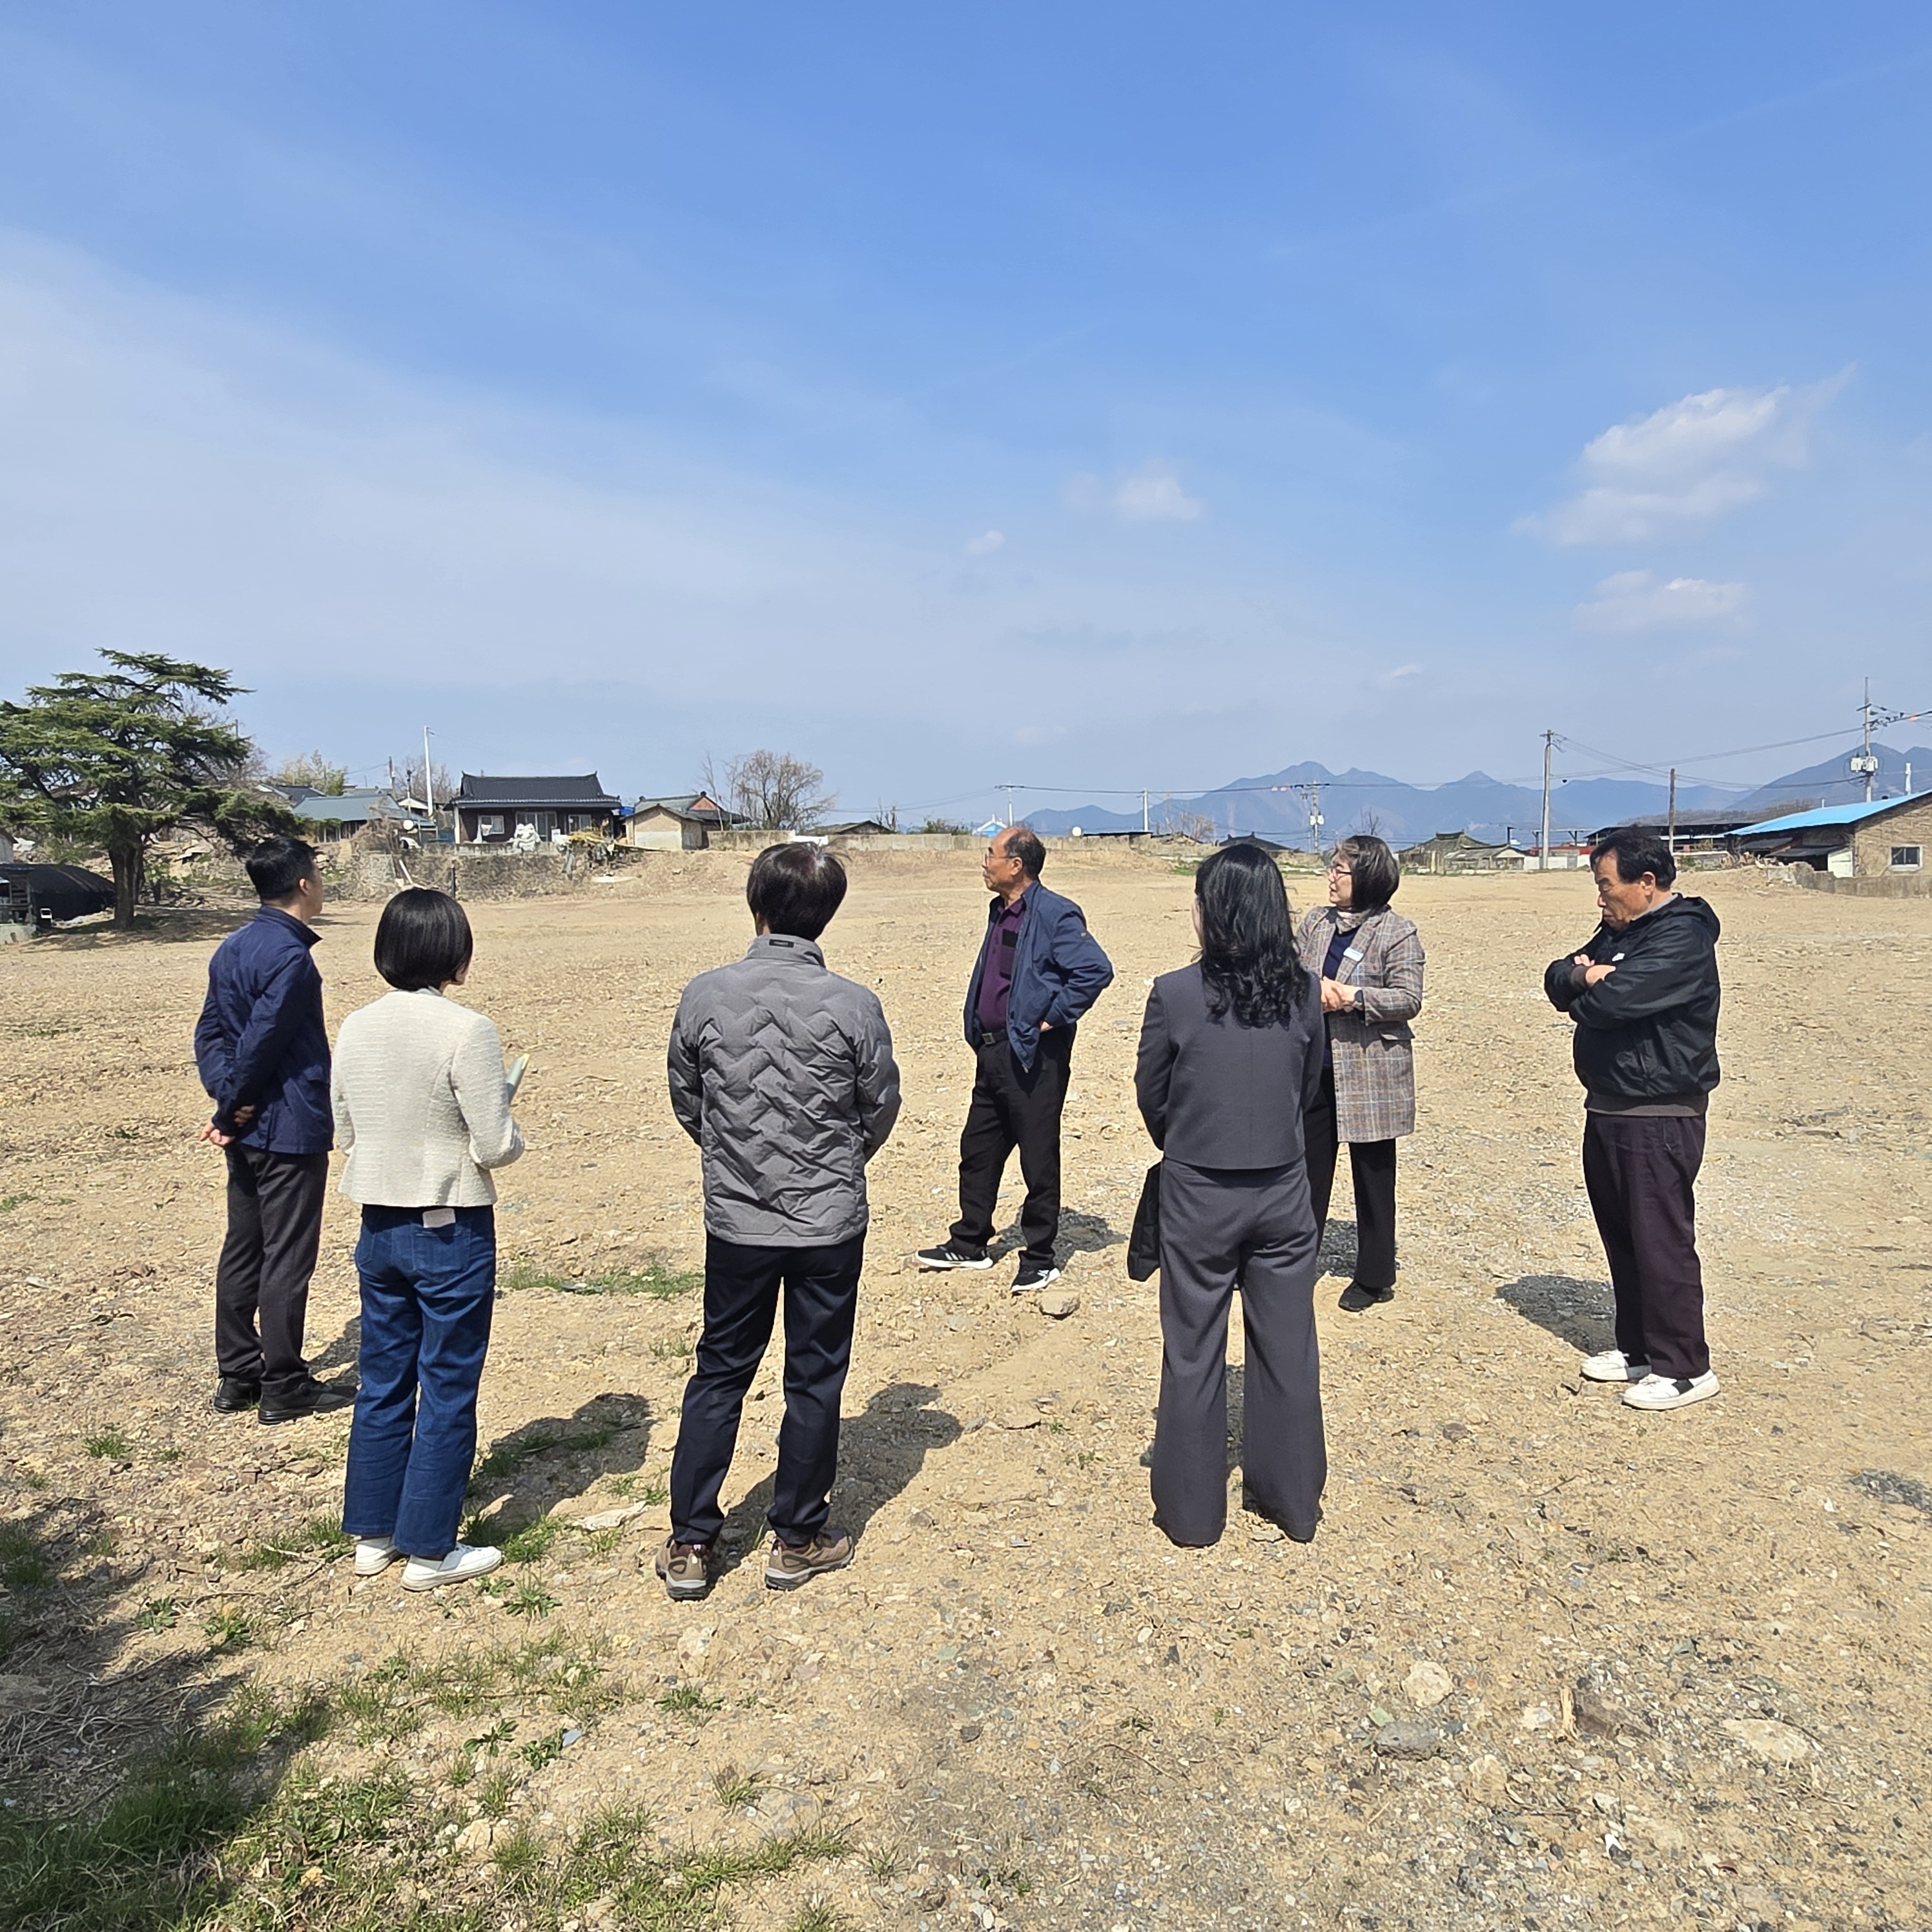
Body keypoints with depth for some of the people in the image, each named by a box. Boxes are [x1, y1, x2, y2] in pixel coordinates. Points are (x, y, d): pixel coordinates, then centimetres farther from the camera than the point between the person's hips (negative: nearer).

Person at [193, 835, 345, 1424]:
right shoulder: (290, 957, -18)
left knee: (242, 1251, 15)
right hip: (290, 1131, -9)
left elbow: (210, 1033, 8)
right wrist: (229, 1113, -9)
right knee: (287, 1260, 1)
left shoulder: (232, 948, 10)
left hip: (247, 1132, 9)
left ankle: (237, 1376, 25)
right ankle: (284, 1388, 11)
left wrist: (227, 1104, -2)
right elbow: (260, 1044, -20)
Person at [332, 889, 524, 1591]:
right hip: (452, 1234, -6)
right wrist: (513, 1129, 2)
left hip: (379, 1228, 6)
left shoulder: (355, 1028, -1)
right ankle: (429, 1550, 18)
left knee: (383, 1382, 19)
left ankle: (372, 1534, 31)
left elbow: (344, 1133, 8)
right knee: (447, 1391, 8)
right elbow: (495, 1147, -18)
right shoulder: (465, 1031, -20)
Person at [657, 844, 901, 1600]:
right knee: (815, 1380, 13)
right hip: (830, 1224, -1)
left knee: (718, 1374, 17)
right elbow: (881, 1109, -1)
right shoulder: (854, 1005, -15)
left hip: (735, 1220, 2)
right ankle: (797, 1541, 27)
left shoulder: (705, 995, -10)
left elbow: (685, 1101, 3)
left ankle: (691, 1544, 24)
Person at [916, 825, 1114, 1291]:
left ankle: (1039, 1261, 15)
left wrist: (1054, 1017, -17)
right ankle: (969, 1244, 31)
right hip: (993, 1051, 10)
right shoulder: (1001, 911, 13)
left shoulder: (1053, 914, -15)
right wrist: (980, 1034, 16)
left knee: (1038, 1160, 3)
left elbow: (1096, 970, -23)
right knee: (978, 1148, 17)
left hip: (1033, 1056, -9)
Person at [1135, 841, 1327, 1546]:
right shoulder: (1302, 992, -7)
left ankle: (1192, 1510, 25)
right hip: (1283, 1191, 3)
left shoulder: (1175, 994, -16)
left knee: (1194, 1355, 12)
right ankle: (1293, 1501, 31)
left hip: (1199, 1195, -3)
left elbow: (1152, 1097, -3)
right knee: (1287, 1351, 16)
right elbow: (1309, 1089, 6)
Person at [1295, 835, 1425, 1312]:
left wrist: (1351, 996, -23)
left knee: (1373, 1175, 8)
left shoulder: (1397, 933, -9)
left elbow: (1409, 999, -13)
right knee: (1308, 1169, 11)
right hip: (1317, 1069, 5)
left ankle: (1375, 1277, 22)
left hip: (1370, 1072, -5)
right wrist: (1315, 990, -16)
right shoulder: (1316, 922, 8)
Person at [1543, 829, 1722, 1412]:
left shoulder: (1681, 938, -17)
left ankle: (1684, 1369, 8)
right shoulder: (1619, 931, 14)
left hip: (1659, 1118, -9)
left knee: (1662, 1242, -3)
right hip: (1608, 1108, 10)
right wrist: (1579, 974, -11)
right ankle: (1638, 1348, 28)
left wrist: (1585, 994, -3)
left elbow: (1609, 1002, -27)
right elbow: (1557, 980, 12)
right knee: (1621, 1236, 16)